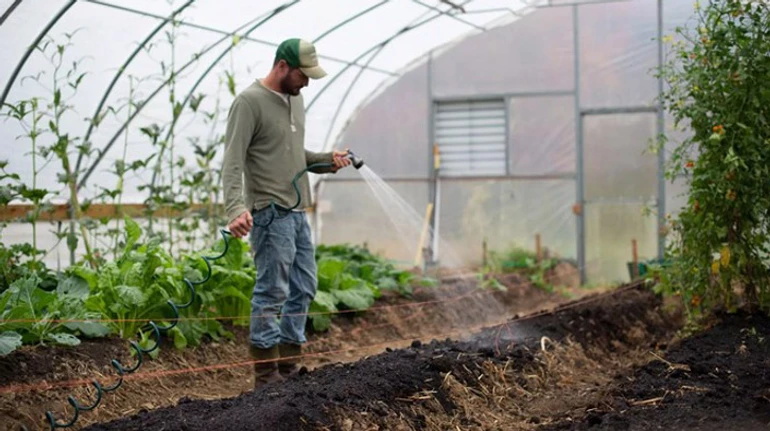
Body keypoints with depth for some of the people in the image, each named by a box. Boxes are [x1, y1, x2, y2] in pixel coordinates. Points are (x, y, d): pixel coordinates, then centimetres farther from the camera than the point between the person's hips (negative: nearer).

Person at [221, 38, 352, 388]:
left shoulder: (294, 99, 15)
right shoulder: (249, 102, -12)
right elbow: (232, 162, -18)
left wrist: (326, 160, 5)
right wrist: (236, 208, -31)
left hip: (298, 212, 9)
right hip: (270, 213, -9)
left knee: (303, 289, 12)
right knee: (272, 292, -5)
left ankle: (288, 365, 22)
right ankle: (266, 374, 2)